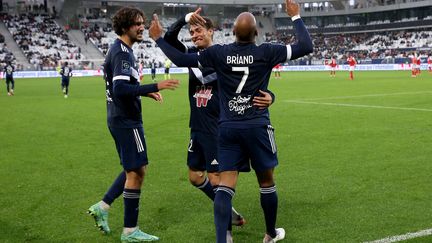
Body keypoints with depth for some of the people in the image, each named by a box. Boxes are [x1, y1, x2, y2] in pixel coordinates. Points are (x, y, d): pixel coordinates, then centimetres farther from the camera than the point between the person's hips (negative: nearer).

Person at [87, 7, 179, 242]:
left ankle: (102, 206, 22)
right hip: (126, 121, -10)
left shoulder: (120, 50, 14)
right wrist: (155, 86, -29)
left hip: (121, 119, 10)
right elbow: (120, 89, -28)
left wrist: (145, 92, 15)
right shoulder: (122, 53, -17)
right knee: (136, 172, -2)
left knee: (134, 169, 19)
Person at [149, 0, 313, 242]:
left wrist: (159, 38, 17)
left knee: (226, 185, -1)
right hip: (257, 126, -2)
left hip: (227, 127, 2)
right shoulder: (266, 52, -7)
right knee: (266, 181, 15)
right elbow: (307, 46, -4)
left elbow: (182, 59, 4)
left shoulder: (218, 53, -1)